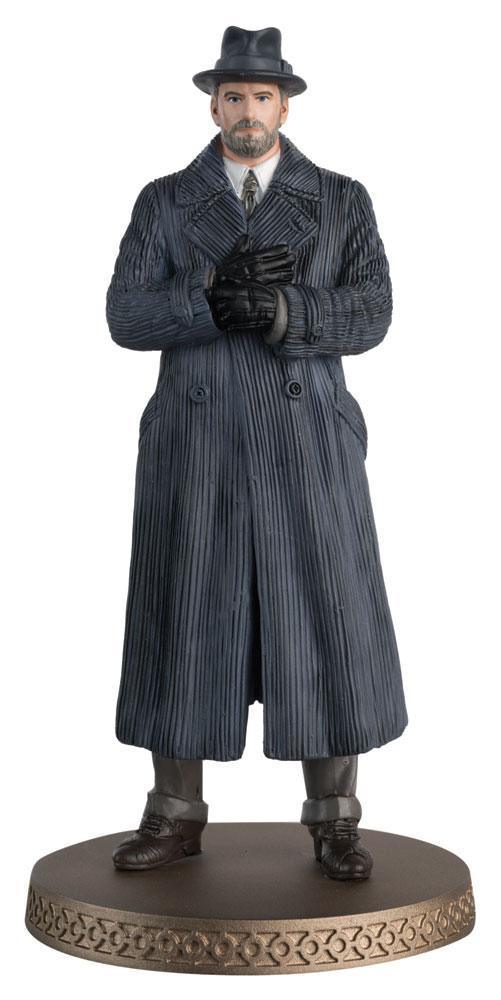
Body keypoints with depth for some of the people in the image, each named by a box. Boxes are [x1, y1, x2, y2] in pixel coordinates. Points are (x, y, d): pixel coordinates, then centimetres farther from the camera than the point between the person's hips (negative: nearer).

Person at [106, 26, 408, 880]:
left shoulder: (342, 200, 7)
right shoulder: (163, 202, 7)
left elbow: (368, 317, -5)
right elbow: (128, 320, -5)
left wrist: (277, 312, -22)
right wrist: (218, 290, -21)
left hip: (303, 441, 0)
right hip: (197, 442, 1)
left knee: (322, 623, -3)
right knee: (186, 624, 1)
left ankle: (333, 823, 9)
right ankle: (176, 817, 14)